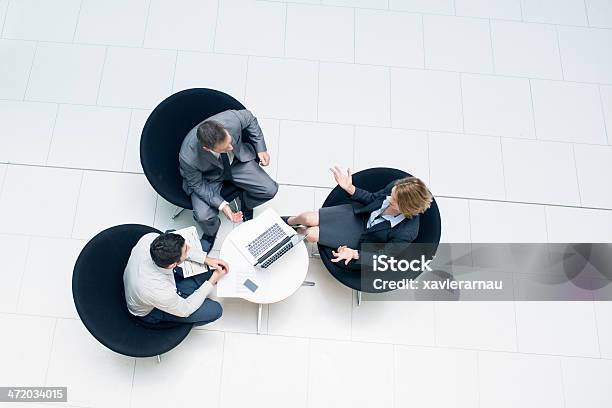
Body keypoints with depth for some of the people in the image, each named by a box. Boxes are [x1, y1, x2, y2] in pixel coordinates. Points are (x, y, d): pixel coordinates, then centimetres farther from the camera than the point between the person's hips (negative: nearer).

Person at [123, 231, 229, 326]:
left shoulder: (150, 238, -33)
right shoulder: (161, 293, -43)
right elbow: (185, 309, -20)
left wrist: (207, 259, -15)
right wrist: (212, 281, -14)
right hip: (150, 311, -5)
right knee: (215, 310, -7)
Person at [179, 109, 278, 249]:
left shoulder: (232, 119, -36)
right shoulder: (188, 157, -39)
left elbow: (249, 118, -10)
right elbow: (197, 185, -19)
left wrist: (261, 148, -10)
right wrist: (222, 205, -29)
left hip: (238, 160, 3)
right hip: (207, 176, -3)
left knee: (270, 190, -11)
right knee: (203, 216, -23)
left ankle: (246, 203, 26)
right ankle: (211, 232, 17)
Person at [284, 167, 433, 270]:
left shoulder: (407, 233, -37)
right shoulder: (396, 186, -24)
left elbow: (382, 255, -23)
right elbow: (373, 198, -2)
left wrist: (355, 254, -37)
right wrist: (350, 189, -17)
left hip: (363, 237, -4)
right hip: (358, 213, 4)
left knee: (311, 234, -9)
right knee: (308, 218, -5)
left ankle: (297, 231, 32)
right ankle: (287, 222, 34)